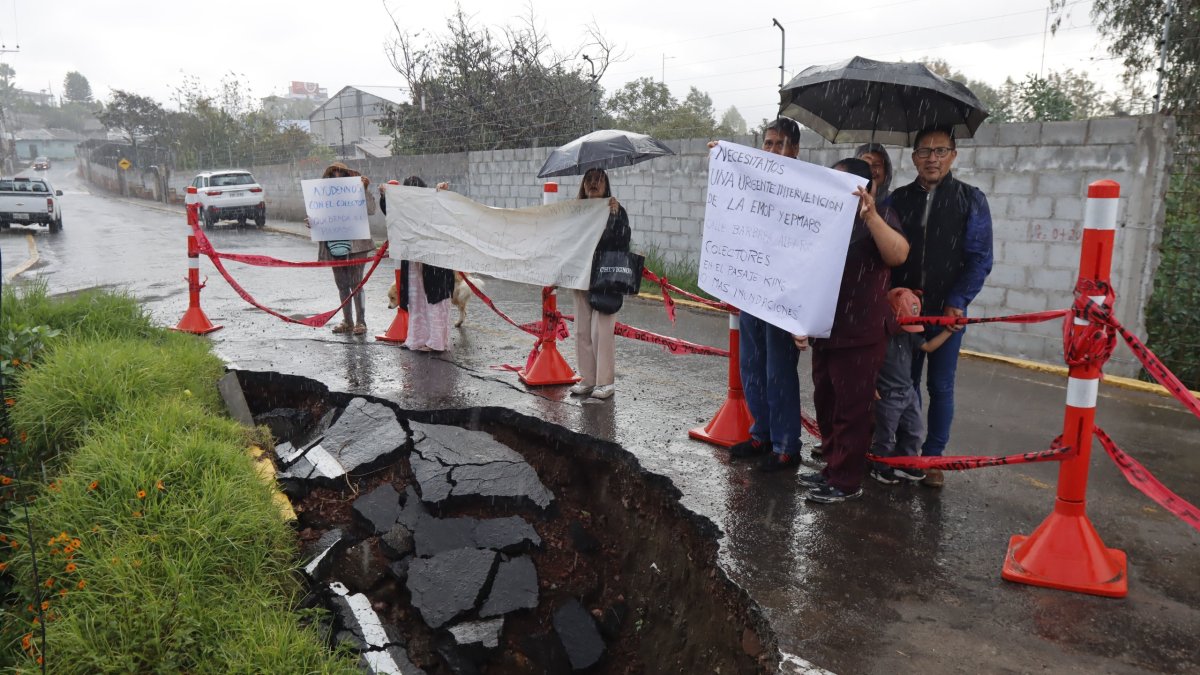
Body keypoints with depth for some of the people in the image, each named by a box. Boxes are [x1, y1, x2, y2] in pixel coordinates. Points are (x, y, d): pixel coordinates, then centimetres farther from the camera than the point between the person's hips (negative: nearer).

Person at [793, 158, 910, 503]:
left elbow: (899, 255, -26)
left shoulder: (878, 218, -5)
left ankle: (847, 481, 9)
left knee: (851, 408, -1)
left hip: (860, 334, -7)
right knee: (825, 403, 14)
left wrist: (870, 215, -34)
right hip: (824, 331, 7)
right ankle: (833, 468, 28)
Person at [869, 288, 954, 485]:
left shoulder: (909, 334, 0)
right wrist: (870, 387, -21)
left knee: (915, 431, 18)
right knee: (886, 437, 7)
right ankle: (881, 468, 27)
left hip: (908, 392, 8)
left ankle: (904, 464, 34)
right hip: (886, 396, -8)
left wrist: (948, 331, 1)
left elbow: (928, 346, 8)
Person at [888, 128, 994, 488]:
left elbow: (979, 258, -4)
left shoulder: (971, 199, 0)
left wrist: (956, 302, -14)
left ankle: (933, 457, 15)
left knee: (940, 387, 4)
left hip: (947, 310, -2)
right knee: (904, 383, 8)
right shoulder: (899, 199, 6)